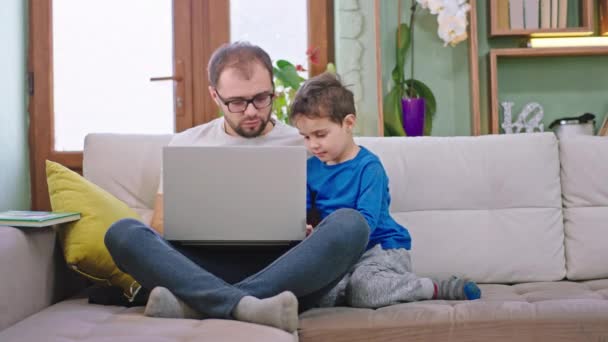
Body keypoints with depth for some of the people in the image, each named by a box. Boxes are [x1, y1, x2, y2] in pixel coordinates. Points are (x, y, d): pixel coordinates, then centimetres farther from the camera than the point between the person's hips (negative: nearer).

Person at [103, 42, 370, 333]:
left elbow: (311, 222, 15)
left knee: (350, 224, -29)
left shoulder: (303, 145, 14)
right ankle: (246, 306, -44)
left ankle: (197, 303, -36)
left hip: (284, 271, 0)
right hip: (208, 267, 1)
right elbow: (160, 226, 16)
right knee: (122, 232, -23)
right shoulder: (185, 145, 17)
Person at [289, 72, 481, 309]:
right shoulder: (311, 167, 9)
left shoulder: (368, 166, -9)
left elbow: (366, 222, -18)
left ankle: (437, 289, -13)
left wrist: (322, 235, -33)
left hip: (382, 247, -5)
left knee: (361, 291, -35)